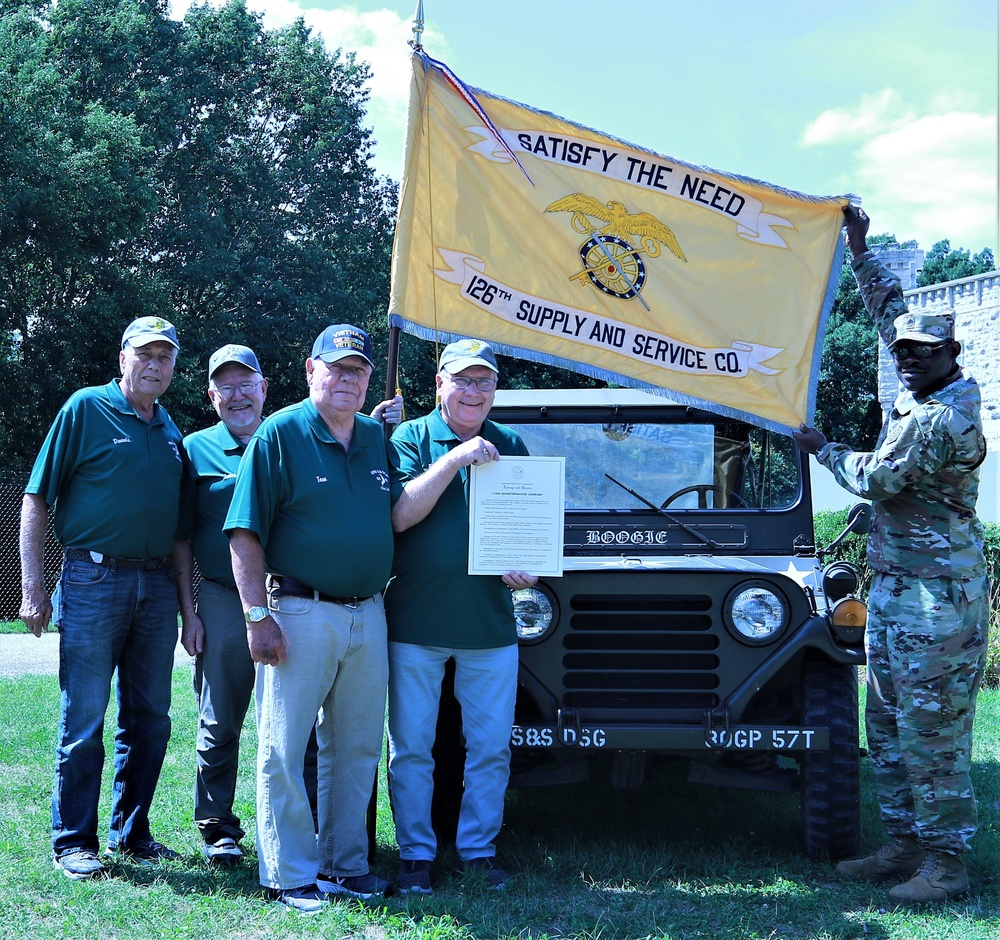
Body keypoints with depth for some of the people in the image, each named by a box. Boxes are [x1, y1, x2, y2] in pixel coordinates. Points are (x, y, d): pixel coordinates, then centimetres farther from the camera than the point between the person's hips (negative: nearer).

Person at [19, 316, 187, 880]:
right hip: (94, 580, -6)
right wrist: (33, 586, -10)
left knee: (149, 719, 9)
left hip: (157, 585, 6)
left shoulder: (170, 431, 15)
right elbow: (36, 501, -4)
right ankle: (75, 841, 6)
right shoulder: (86, 409, -2)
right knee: (84, 719, -3)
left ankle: (131, 833, 21)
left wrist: (183, 596, 14)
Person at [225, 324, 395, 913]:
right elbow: (245, 533, -9)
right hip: (301, 615, -6)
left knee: (357, 748, 12)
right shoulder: (279, 435, -6)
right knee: (285, 748, -1)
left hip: (368, 615, 6)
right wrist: (257, 616, -15)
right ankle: (290, 876, 8)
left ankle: (345, 864, 24)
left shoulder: (378, 438, 11)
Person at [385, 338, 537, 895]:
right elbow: (400, 515, -15)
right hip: (416, 620, -2)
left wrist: (523, 567, -7)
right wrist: (455, 459, -20)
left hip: (490, 623, 3)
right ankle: (416, 854, 16)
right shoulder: (410, 440, -1)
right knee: (412, 747, 4)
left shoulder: (510, 446, 9)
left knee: (491, 748, 7)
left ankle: (480, 849, 21)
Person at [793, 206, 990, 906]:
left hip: (935, 597, -10)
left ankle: (946, 865, 1)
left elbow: (876, 480, -15)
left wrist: (823, 448, 3)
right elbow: (890, 309, 22)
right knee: (888, 725, 13)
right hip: (895, 584, 10)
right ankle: (907, 844, 21)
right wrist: (860, 246, 25)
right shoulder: (927, 393, 10)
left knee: (932, 732, -6)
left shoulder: (943, 419, -18)